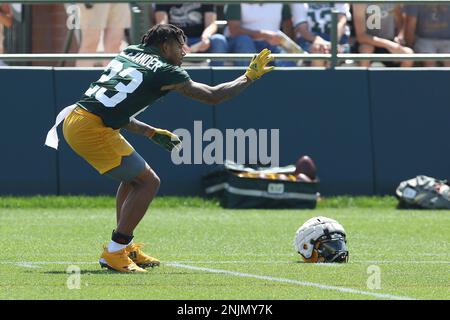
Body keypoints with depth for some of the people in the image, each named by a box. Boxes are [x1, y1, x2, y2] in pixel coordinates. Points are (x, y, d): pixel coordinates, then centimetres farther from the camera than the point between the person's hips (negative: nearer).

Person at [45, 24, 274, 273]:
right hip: (93, 129, -9)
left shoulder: (129, 53, 21)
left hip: (73, 119, 9)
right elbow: (213, 96, 5)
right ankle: (114, 254, -2)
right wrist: (250, 77, 17)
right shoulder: (165, 72, -1)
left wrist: (151, 133, 29)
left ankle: (125, 248, 28)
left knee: (133, 176, 24)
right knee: (149, 182, 0)